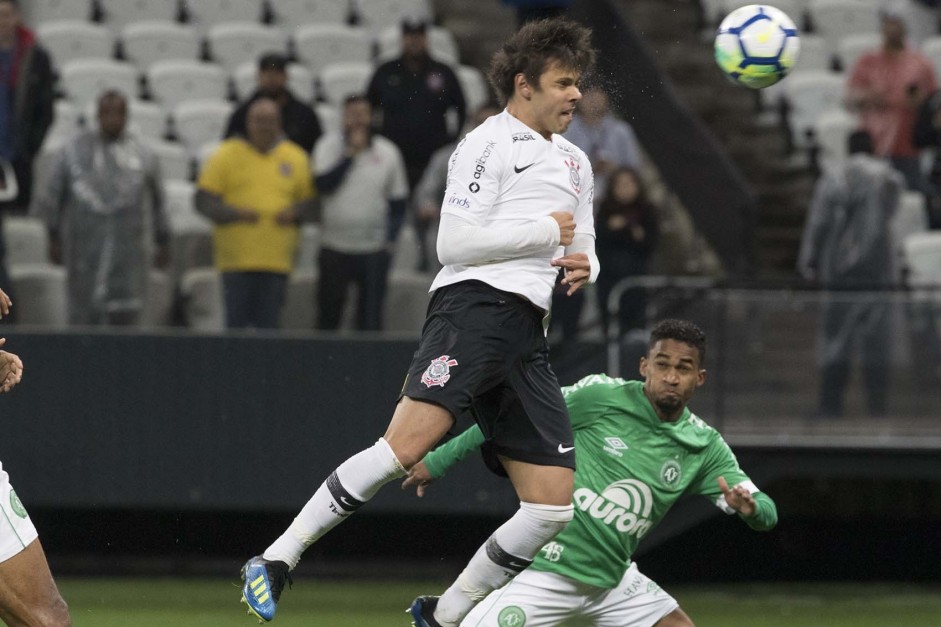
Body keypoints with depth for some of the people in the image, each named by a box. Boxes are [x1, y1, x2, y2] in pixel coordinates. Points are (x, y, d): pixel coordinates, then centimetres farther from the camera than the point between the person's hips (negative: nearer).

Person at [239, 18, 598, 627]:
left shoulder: (575, 163, 26)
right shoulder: (490, 144, 1)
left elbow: (580, 251, 34)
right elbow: (455, 242, -9)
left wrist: (582, 265, 9)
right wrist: (546, 233, -6)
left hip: (528, 336, 8)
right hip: (475, 304, -8)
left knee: (556, 507, -2)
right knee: (405, 445, -27)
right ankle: (277, 561, -21)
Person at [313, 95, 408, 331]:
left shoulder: (388, 152, 6)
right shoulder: (328, 147, 3)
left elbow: (398, 202, 12)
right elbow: (324, 184, -13)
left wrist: (390, 238, 2)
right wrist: (351, 154, -11)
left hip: (374, 249, 0)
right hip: (335, 247, 0)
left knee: (371, 318, -1)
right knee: (329, 311, 2)